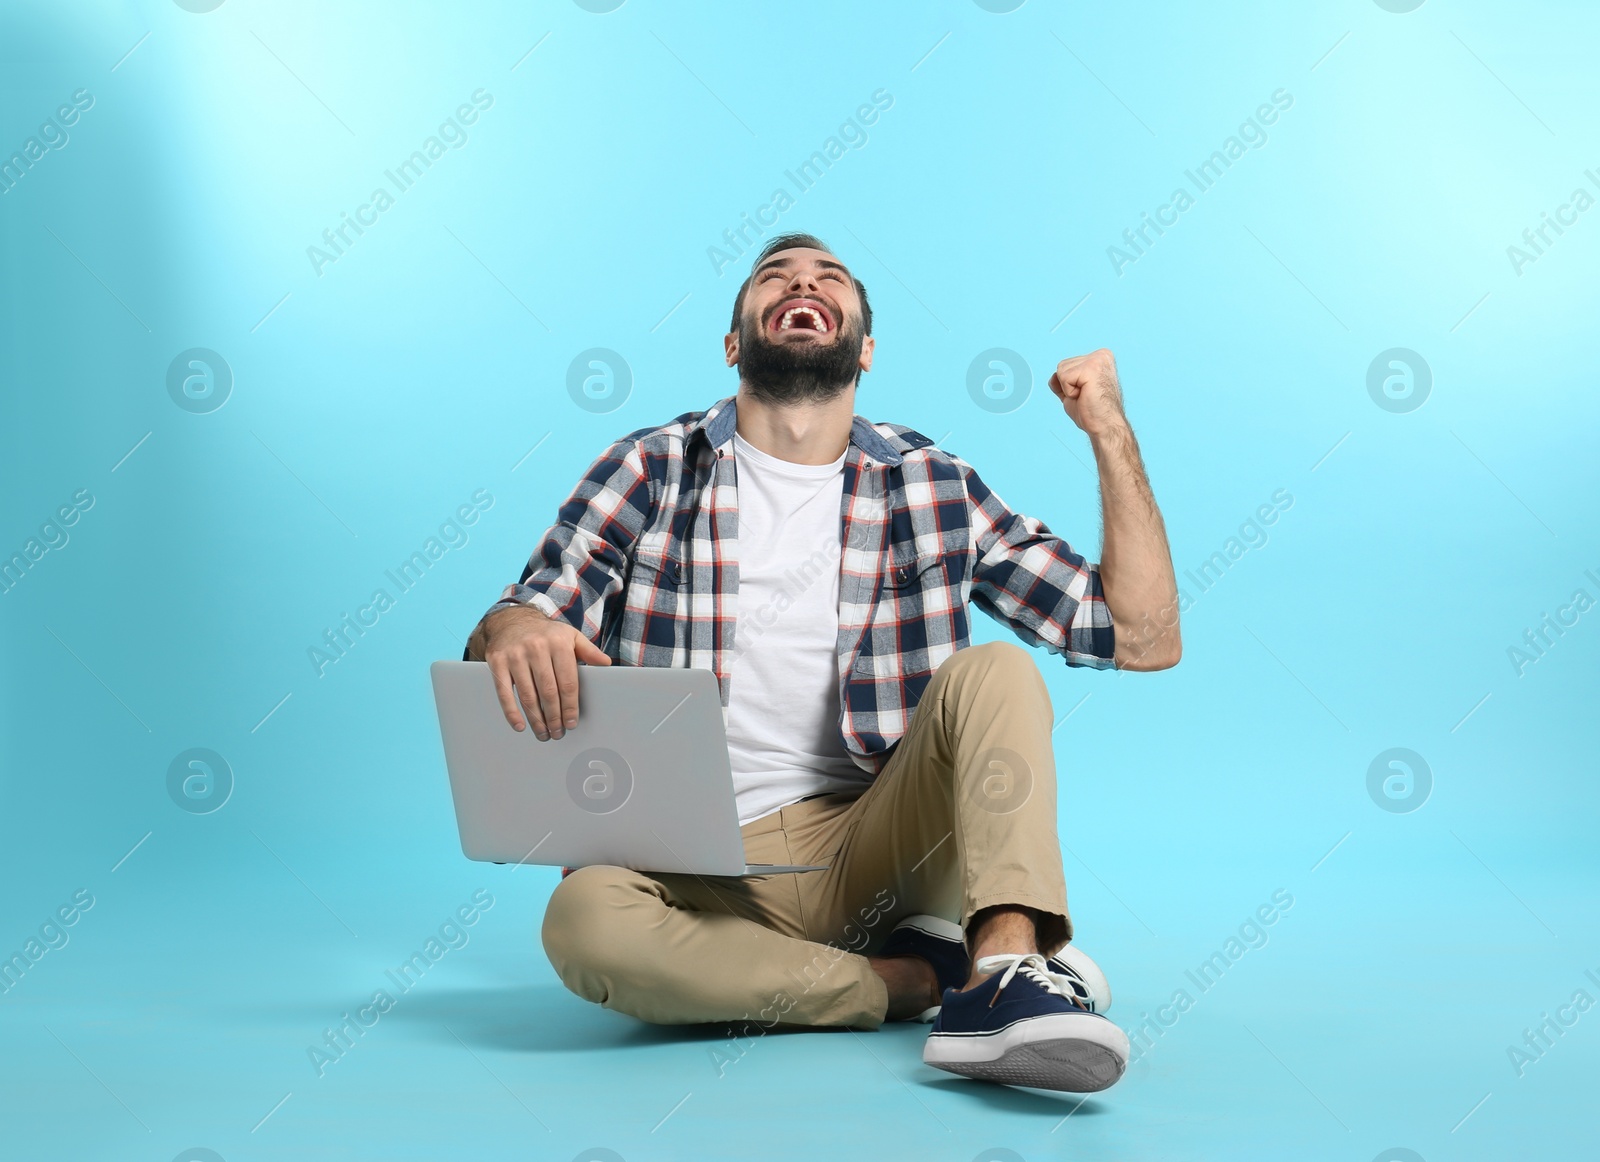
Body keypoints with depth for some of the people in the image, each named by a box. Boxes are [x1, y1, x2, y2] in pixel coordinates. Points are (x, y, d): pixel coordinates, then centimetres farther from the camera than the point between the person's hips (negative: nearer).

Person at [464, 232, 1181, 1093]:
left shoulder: (934, 488, 8)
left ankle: (1005, 967, -37)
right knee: (584, 917, -32)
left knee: (993, 671, -19)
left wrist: (1109, 431, -1)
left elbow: (1142, 639, 6)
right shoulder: (649, 471, 7)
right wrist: (513, 631, -26)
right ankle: (918, 977, -19)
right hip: (700, 869, -1)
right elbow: (530, 615, 0)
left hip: (871, 846, 1)